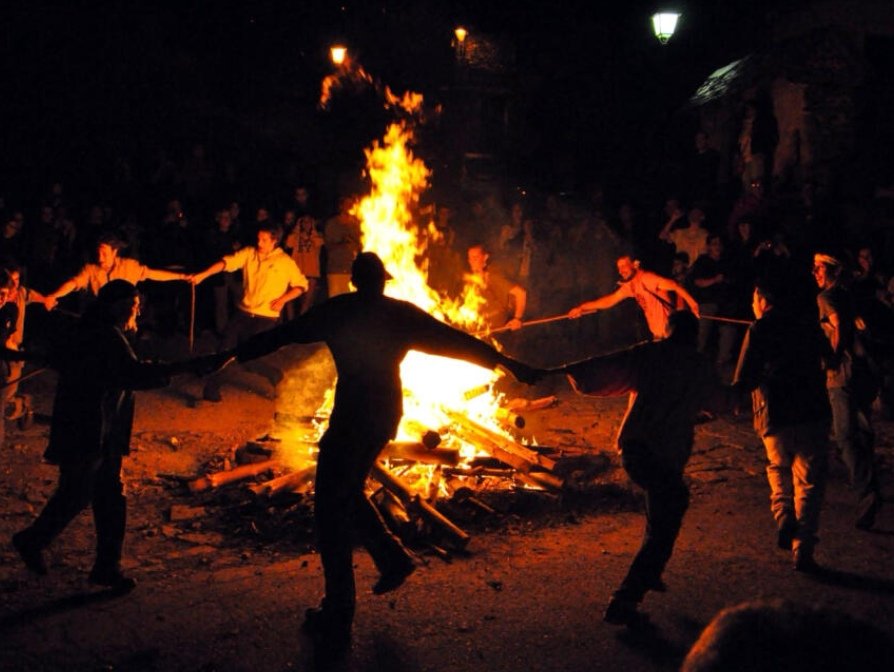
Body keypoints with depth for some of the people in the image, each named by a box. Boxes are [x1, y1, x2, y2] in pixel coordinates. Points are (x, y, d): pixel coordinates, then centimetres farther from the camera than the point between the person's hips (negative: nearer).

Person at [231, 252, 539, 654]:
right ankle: (393, 558, 26)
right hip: (386, 412, 6)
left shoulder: (338, 311, -4)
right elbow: (458, 341, 8)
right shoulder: (401, 314, 5)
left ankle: (337, 619, 1)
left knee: (331, 508, 1)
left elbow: (281, 335, 0)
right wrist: (510, 366, 14)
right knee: (345, 492, 27)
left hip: (353, 416, -6)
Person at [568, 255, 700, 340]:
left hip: (669, 330, -8)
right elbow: (609, 300, 15)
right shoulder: (629, 286, 11)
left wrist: (691, 303, -34)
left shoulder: (647, 278, -15)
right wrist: (582, 308, 10)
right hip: (657, 333, 8)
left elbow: (675, 286, -23)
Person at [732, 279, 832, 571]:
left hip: (775, 416, -2)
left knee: (779, 470, 24)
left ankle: (784, 518, 1)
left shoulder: (759, 330, -4)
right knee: (809, 483, 8)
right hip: (813, 414, 2)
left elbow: (745, 381, -10)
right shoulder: (809, 327, 8)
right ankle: (803, 551, 4)